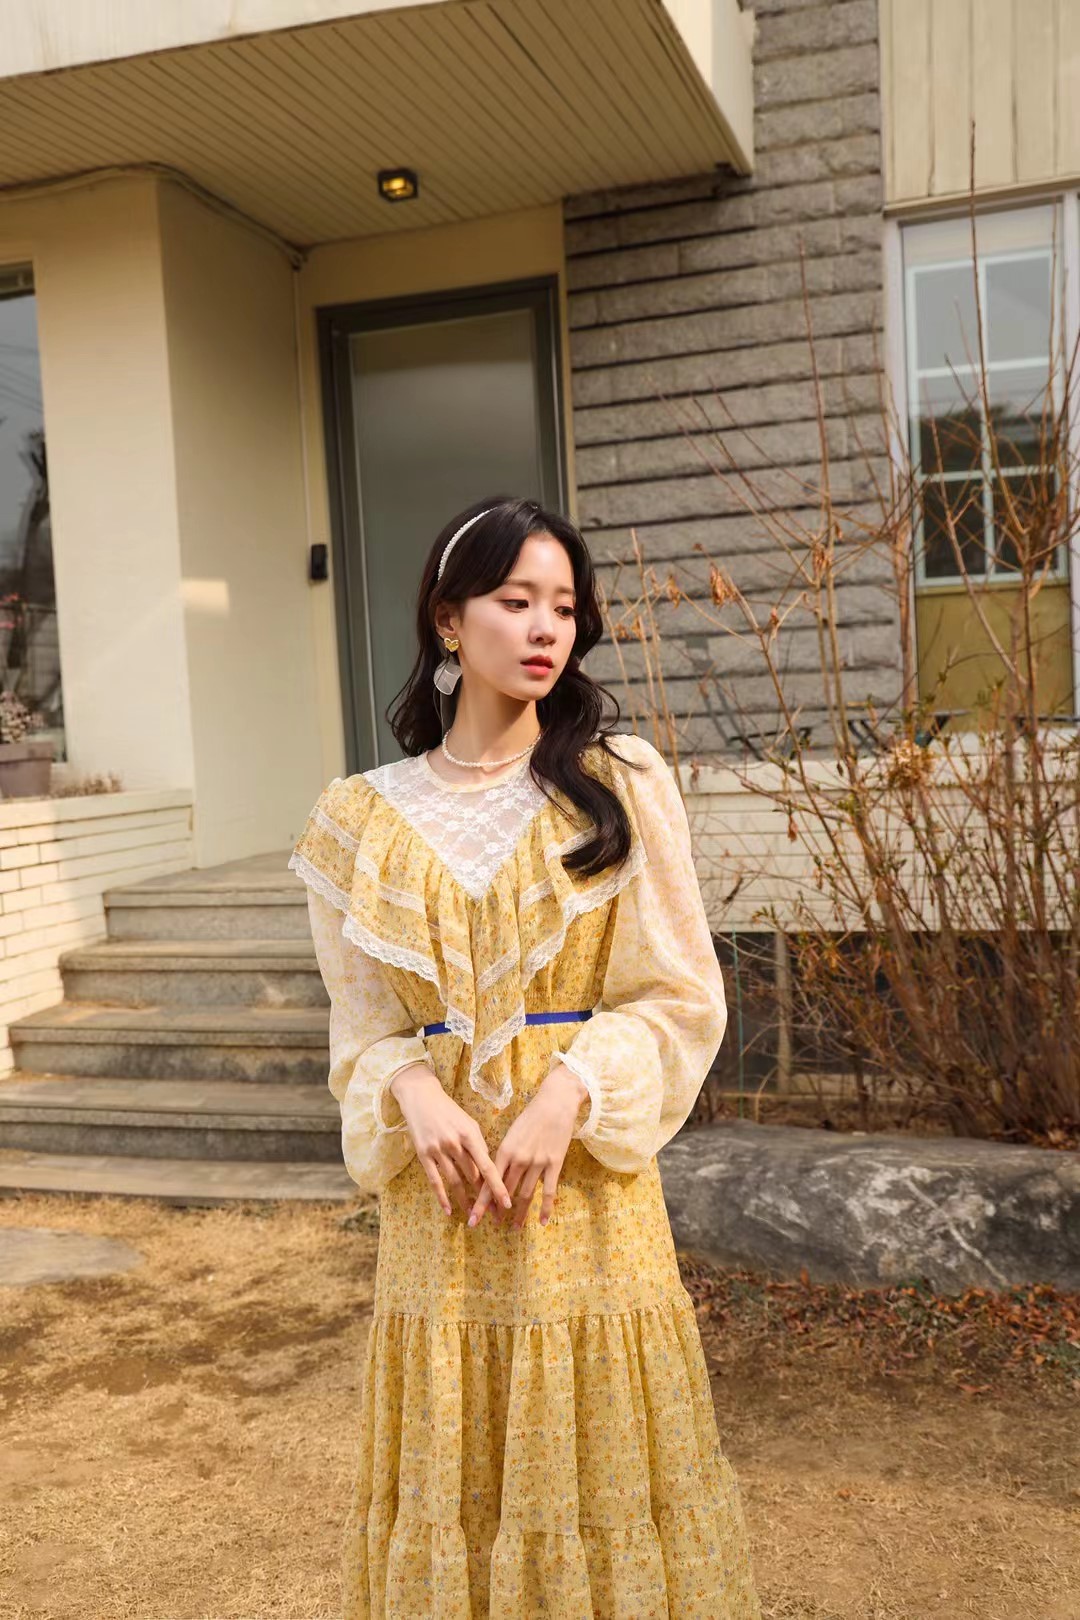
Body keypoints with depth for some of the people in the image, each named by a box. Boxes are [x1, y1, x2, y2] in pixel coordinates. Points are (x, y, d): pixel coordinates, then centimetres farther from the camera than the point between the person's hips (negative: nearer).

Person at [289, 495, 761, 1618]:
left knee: (595, 1452, 10)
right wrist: (414, 1092, -15)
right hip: (441, 1164, 2)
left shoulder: (621, 784, -2)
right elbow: (364, 1022, 6)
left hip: (585, 1165, -1)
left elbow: (680, 998, -2)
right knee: (456, 1459, 11)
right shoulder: (367, 818, 3)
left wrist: (569, 1093, -17)